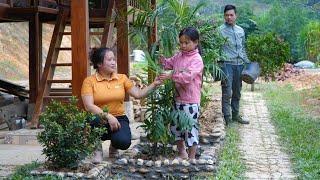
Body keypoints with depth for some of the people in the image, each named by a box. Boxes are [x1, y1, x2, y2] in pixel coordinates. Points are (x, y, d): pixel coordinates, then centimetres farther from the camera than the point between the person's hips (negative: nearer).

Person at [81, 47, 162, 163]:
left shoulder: (122, 78, 6)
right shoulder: (89, 81, -6)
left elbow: (138, 94, 1)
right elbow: (89, 106, -17)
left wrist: (154, 84, -11)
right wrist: (107, 116, -28)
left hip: (119, 118, 2)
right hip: (98, 119, -2)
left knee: (124, 142, -29)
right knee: (97, 119, -38)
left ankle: (114, 146, 13)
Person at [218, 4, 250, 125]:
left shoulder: (240, 30, 14)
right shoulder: (220, 30, -4)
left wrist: (247, 61, 17)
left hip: (239, 64, 6)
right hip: (227, 64, -6)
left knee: (237, 92, 12)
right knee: (227, 93, -7)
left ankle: (235, 115, 23)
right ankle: (227, 117, -1)